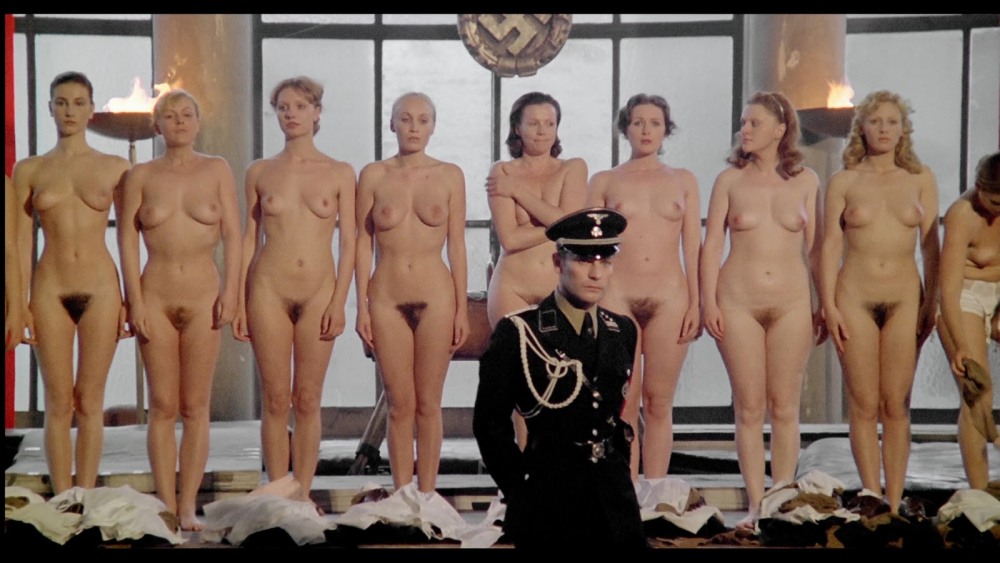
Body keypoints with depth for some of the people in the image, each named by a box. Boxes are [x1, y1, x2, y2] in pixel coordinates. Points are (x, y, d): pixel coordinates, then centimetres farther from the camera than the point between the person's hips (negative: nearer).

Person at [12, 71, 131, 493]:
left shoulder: (115, 168, 5)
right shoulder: (29, 170, 7)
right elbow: (22, 241, 7)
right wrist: (20, 303, 1)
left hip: (101, 289, 0)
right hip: (50, 290, 0)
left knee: (89, 403, 3)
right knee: (58, 403, 2)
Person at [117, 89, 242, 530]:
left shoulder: (217, 170, 7)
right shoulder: (141, 176, 6)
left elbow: (232, 235, 3)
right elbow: (127, 241, 3)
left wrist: (230, 291, -5)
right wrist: (135, 301, -4)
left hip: (203, 296, 0)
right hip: (155, 297, 0)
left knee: (195, 407, 1)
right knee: (163, 407, 2)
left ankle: (188, 507, 4)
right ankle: (166, 506, 6)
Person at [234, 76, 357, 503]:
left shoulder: (340, 174, 6)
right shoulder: (260, 172, 8)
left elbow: (348, 242, 4)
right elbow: (249, 238, 10)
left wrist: (339, 302, -5)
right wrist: (239, 302, 4)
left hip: (319, 292, 0)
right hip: (269, 290, 0)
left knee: (307, 402, 3)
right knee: (275, 400, 2)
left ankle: (302, 496, 9)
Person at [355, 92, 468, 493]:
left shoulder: (450, 176, 5)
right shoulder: (373, 175, 4)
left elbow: (457, 245, 5)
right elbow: (363, 243, 5)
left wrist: (462, 308, 1)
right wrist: (361, 306, 0)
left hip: (436, 298, 0)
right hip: (387, 298, 0)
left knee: (428, 405, 4)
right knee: (399, 405, 4)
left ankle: (426, 498, 12)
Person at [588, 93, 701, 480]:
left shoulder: (683, 181, 14)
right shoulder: (604, 182, 11)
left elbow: (693, 246, 10)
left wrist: (696, 303, 2)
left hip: (669, 297, 1)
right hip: (617, 297, -1)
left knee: (659, 404, 2)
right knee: (623, 406, -3)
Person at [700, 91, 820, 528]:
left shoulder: (805, 181, 6)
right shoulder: (729, 180, 5)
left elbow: (814, 247, 9)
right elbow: (712, 244, 4)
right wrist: (709, 302, -4)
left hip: (792, 303, 0)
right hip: (738, 303, 0)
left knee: (784, 409, 3)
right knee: (749, 409, 2)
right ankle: (755, 504, 9)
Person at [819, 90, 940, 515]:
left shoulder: (921, 179, 8)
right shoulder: (843, 182, 5)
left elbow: (930, 245, 7)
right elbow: (830, 245, 3)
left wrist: (931, 304, 1)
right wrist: (828, 304, -4)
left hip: (905, 297, 1)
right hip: (855, 298, -1)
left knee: (897, 405, 1)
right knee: (864, 405, -1)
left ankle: (894, 507, 6)